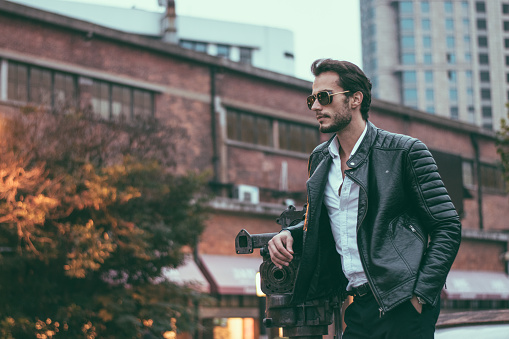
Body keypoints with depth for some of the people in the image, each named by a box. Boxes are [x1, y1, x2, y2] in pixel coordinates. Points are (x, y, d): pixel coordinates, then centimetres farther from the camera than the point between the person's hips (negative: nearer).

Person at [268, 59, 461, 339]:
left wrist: (420, 295, -14)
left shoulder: (405, 151, -3)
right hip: (357, 310, 5)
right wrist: (289, 234, 5)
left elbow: (448, 227, -5)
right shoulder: (319, 159, 13)